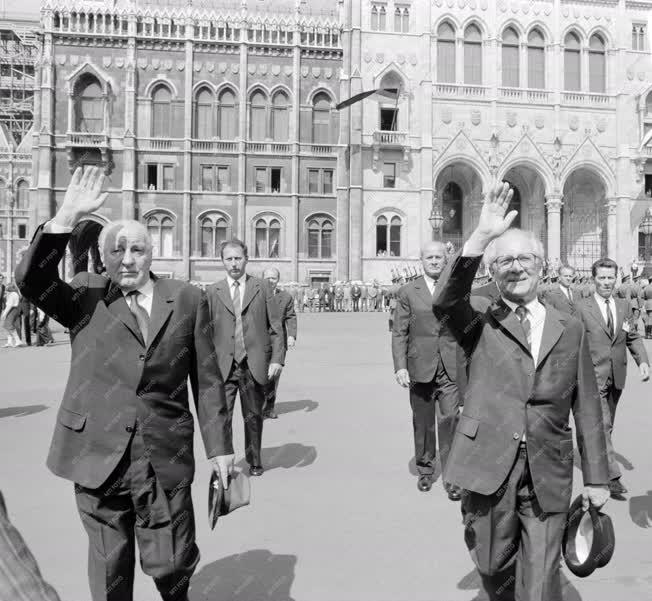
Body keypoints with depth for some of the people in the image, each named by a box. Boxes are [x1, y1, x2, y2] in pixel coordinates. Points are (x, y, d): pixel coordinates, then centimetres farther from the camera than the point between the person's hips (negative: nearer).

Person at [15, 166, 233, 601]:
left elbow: (207, 379, 3)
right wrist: (67, 218, -25)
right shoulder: (86, 297, 2)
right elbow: (31, 279, -16)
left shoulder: (188, 299, 2)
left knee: (171, 565, 11)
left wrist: (219, 446, 3)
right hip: (98, 454, 0)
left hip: (166, 457, 0)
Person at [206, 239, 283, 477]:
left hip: (254, 365, 0)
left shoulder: (261, 288, 4)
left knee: (254, 415, 12)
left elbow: (275, 327, 3)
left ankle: (254, 461, 29)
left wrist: (276, 359, -5)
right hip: (223, 366, 0)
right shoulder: (212, 291, 5)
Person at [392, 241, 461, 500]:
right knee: (423, 423, 11)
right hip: (420, 368, 1)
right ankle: (425, 469, 29)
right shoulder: (407, 292, 4)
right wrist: (400, 366, -9)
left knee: (450, 419, -8)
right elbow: (399, 333, 0)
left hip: (451, 369, 0)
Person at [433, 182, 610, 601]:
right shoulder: (480, 319, 1)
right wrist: (481, 237, -31)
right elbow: (445, 301, -23)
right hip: (489, 468, -1)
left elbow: (588, 409, 8)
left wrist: (597, 478, 7)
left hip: (548, 476, 1)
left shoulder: (571, 329, 7)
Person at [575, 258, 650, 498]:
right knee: (602, 425, -8)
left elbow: (633, 337, 7)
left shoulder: (624, 305, 8)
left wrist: (643, 361, -8)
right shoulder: (582, 308, -7)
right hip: (593, 376, -5)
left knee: (607, 426, 16)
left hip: (617, 376, 5)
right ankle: (612, 475, -5)